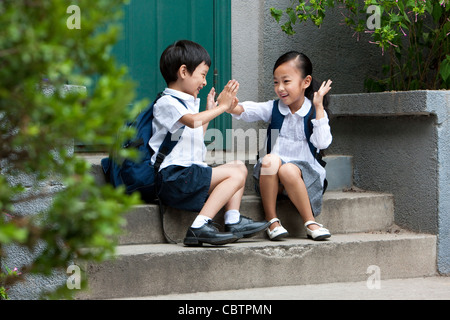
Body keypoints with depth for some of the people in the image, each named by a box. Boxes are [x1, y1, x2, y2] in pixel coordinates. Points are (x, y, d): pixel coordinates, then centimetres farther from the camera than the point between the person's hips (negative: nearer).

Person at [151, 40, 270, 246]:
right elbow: (193, 121, -28)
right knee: (235, 174, -19)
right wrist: (221, 107, -17)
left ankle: (233, 221, 0)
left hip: (191, 172, 10)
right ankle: (199, 227, -29)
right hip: (173, 177, -10)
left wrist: (210, 110, 32)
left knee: (239, 166, 15)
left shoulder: (189, 102, 23)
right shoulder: (166, 102, -9)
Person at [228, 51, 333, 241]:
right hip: (272, 177, 2)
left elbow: (322, 143, -15)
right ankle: (272, 221, -22)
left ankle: (310, 223, -22)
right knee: (270, 160, -31)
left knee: (288, 170, -35)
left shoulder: (315, 112, 0)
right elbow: (247, 111, -8)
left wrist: (319, 108, -13)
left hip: (305, 171, -2)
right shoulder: (273, 109, 7)